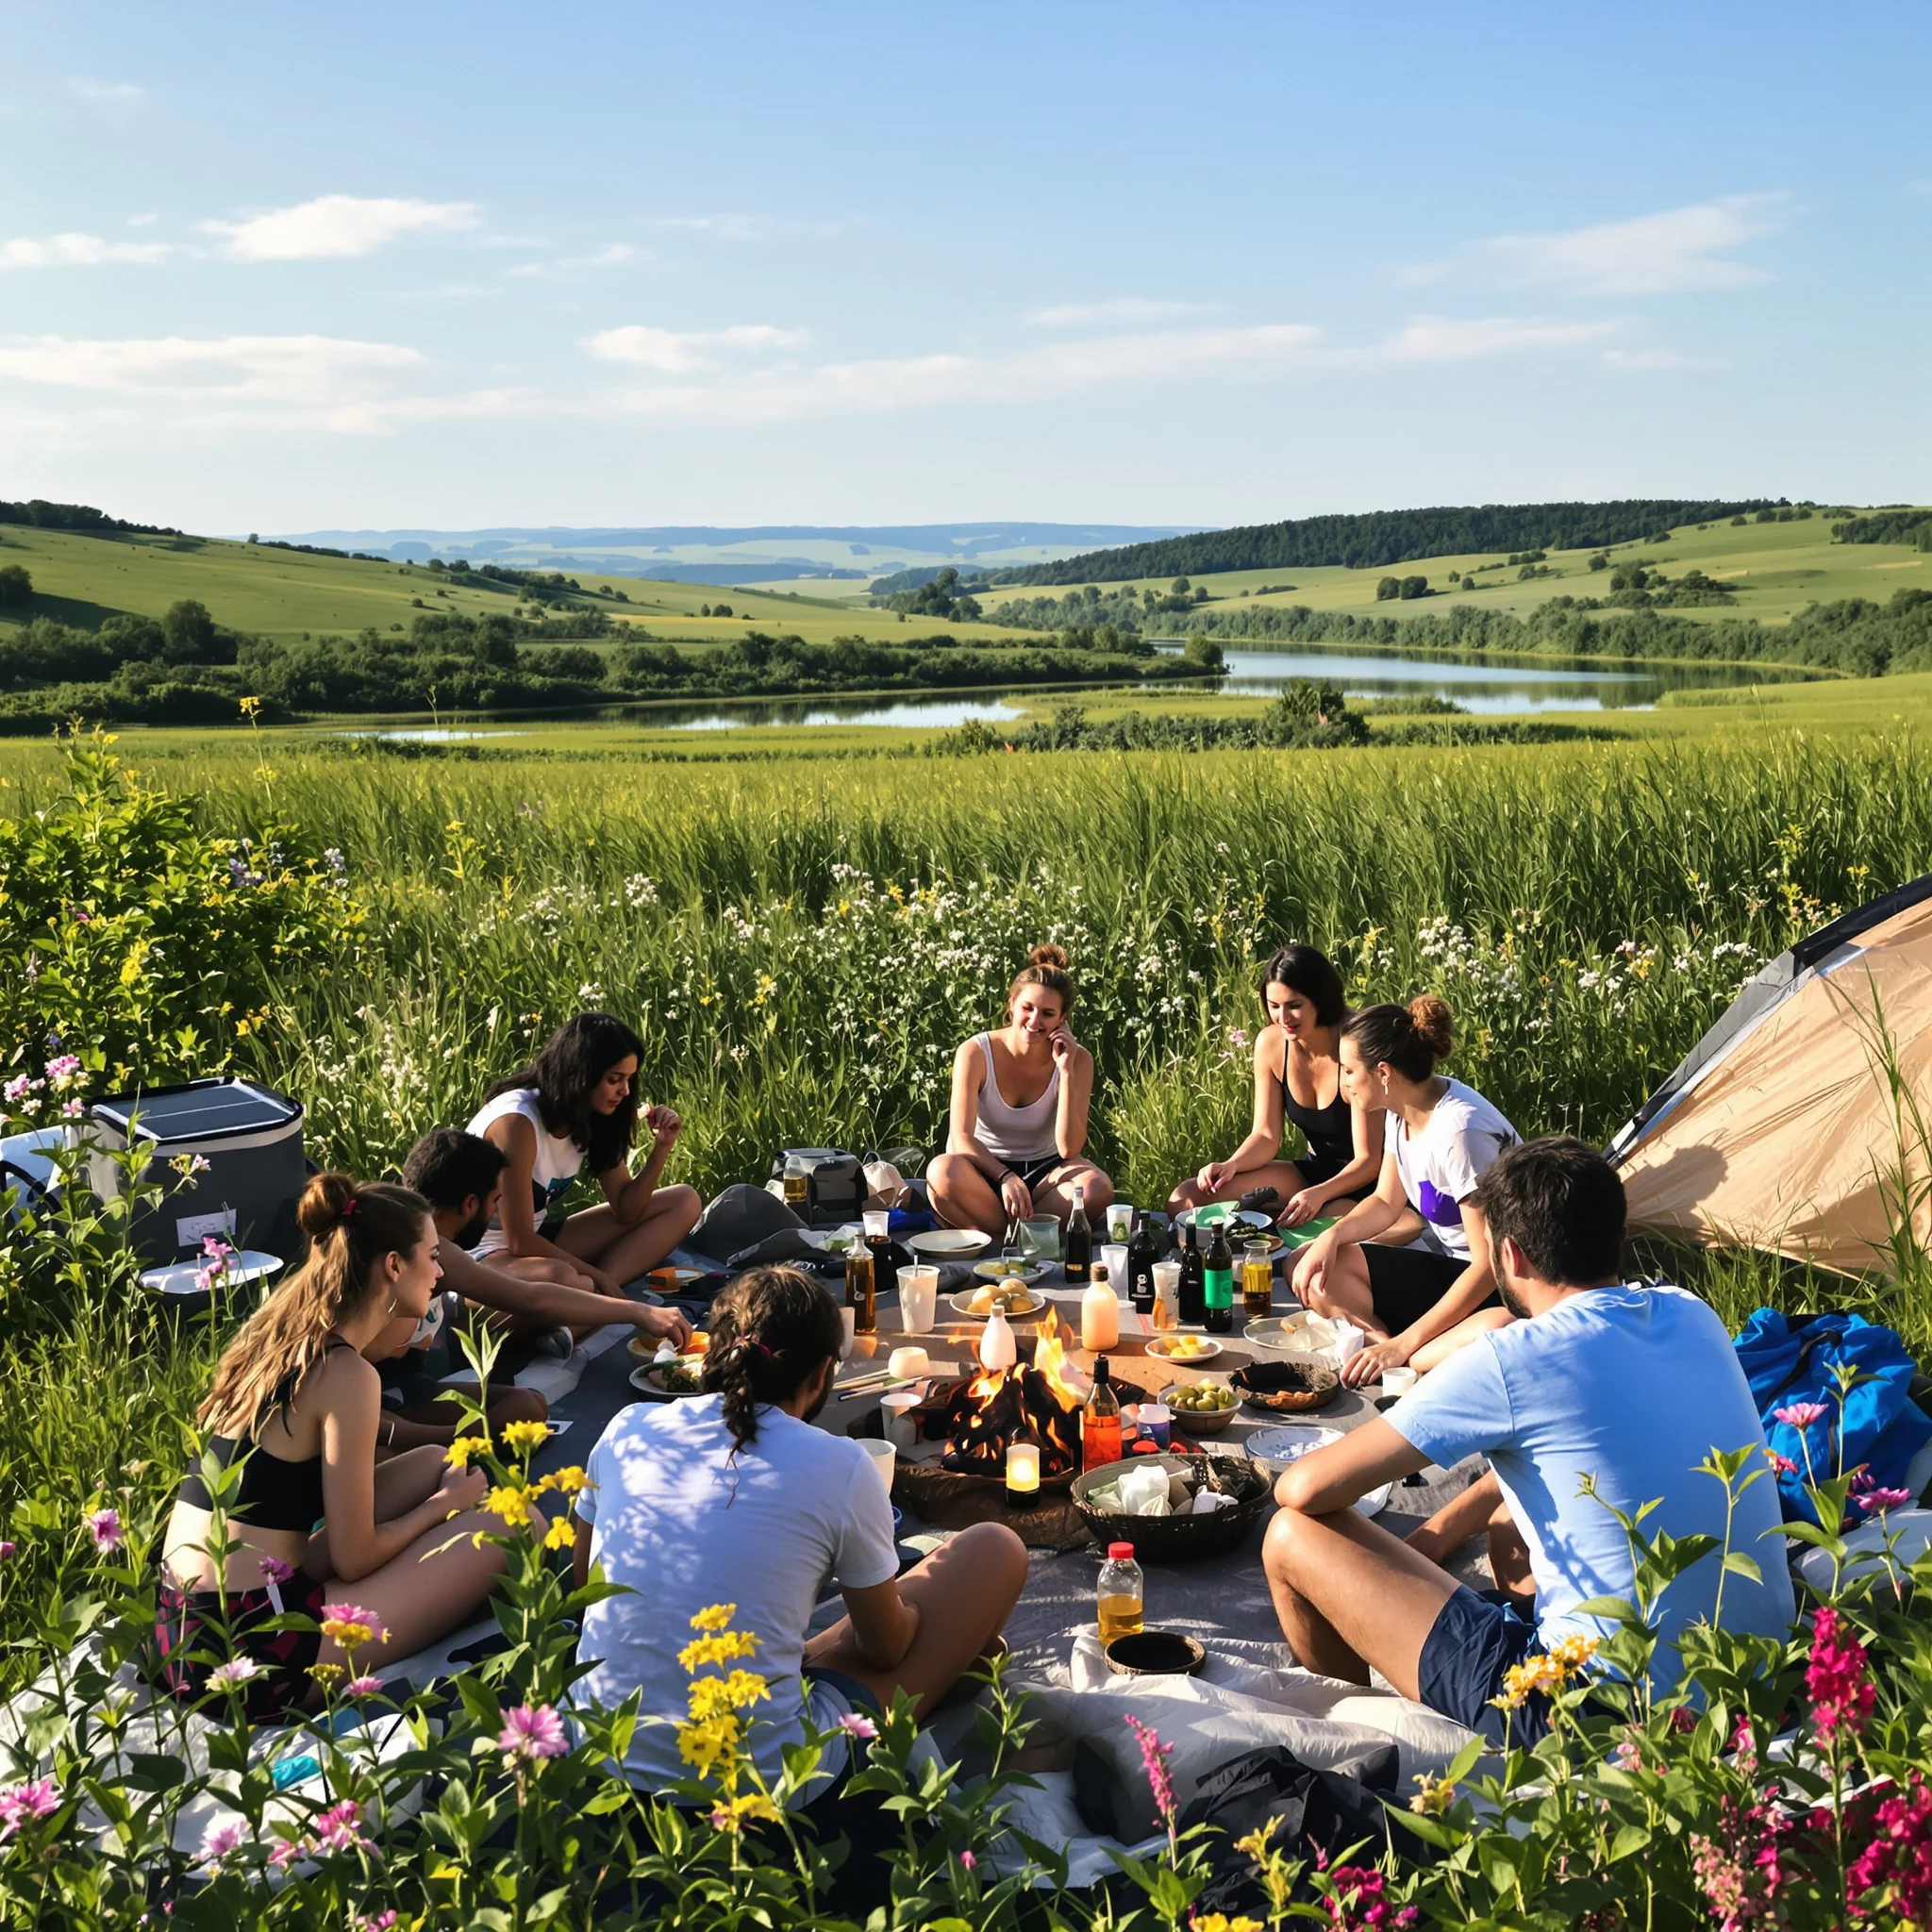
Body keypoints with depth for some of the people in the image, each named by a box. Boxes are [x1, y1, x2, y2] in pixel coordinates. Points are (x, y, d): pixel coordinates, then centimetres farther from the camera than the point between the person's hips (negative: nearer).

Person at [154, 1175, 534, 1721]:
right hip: (250, 1654, -9)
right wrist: (446, 1504, 6)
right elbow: (353, 1559, -9)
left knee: (432, 1465, 15)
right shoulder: (346, 1375, -16)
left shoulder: (270, 1333, 9)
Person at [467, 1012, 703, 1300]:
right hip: (483, 1254, -10)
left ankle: (594, 1293, -15)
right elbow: (520, 1242, -23)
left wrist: (661, 1148, -10)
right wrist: (595, 1275, -15)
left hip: (535, 1239, 10)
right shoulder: (516, 1122, -25)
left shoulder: (591, 1120, 1)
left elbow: (626, 1211, 3)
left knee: (684, 1203, 0)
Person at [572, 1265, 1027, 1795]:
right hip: (762, 1782, -5)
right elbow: (887, 1649, 3)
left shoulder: (628, 1429, -1)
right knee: (996, 1551, 8)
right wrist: (901, 1608, 25)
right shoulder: (840, 1468, -12)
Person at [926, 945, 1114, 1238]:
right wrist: (1005, 1177, -36)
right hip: (985, 1169, -2)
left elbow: (1069, 1149, -17)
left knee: (1097, 1188, -32)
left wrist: (1066, 1071, -22)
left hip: (1042, 1170, 2)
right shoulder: (976, 1052, -14)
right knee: (943, 1172, -37)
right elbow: (961, 1137, -19)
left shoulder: (1078, 1060, -9)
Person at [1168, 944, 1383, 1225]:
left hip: (1365, 1181, -6)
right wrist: (1231, 1165, -22)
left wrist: (1319, 1194, -37)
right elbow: (1266, 1136, 0)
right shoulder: (1269, 1044, -7)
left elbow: (1369, 1160, -19)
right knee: (1185, 1200, -9)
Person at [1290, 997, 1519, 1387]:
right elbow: (1386, 1203, 13)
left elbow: (1489, 1263, -26)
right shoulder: (1403, 1112, -1)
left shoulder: (1461, 1129, -27)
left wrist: (1402, 1345, -27)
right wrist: (1333, 1235, -10)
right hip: (1444, 1263, 9)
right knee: (1313, 1270, -9)